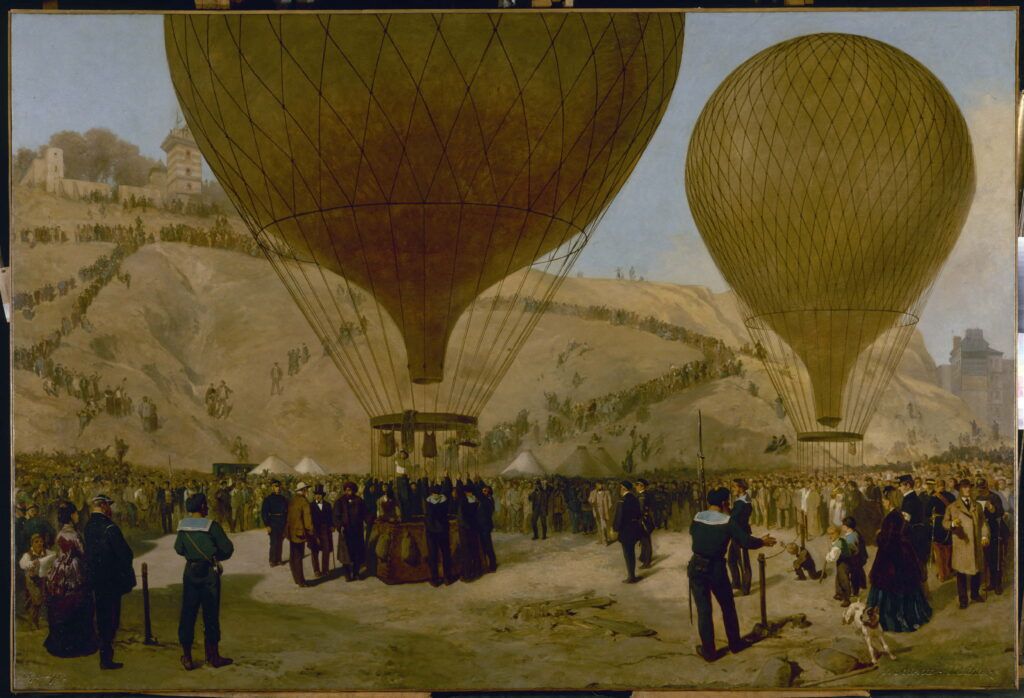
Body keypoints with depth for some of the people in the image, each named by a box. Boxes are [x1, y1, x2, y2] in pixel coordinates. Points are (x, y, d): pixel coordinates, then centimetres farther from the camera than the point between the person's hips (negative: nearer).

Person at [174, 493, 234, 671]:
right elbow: (227, 548, -13)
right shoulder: (211, 526, -16)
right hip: (210, 573, -4)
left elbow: (178, 549, 6)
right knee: (211, 615, 6)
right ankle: (213, 656, 14)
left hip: (190, 572, 4)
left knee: (188, 614, 9)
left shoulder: (183, 526, -3)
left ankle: (187, 657, 13)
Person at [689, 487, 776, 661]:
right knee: (728, 607, 19)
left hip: (697, 567, 2)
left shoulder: (697, 518, 0)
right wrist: (763, 542, 11)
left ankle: (709, 651, 9)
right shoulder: (727, 522, -10)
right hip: (716, 568, -2)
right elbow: (746, 541, -8)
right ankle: (735, 643, 31)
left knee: (704, 610, 6)